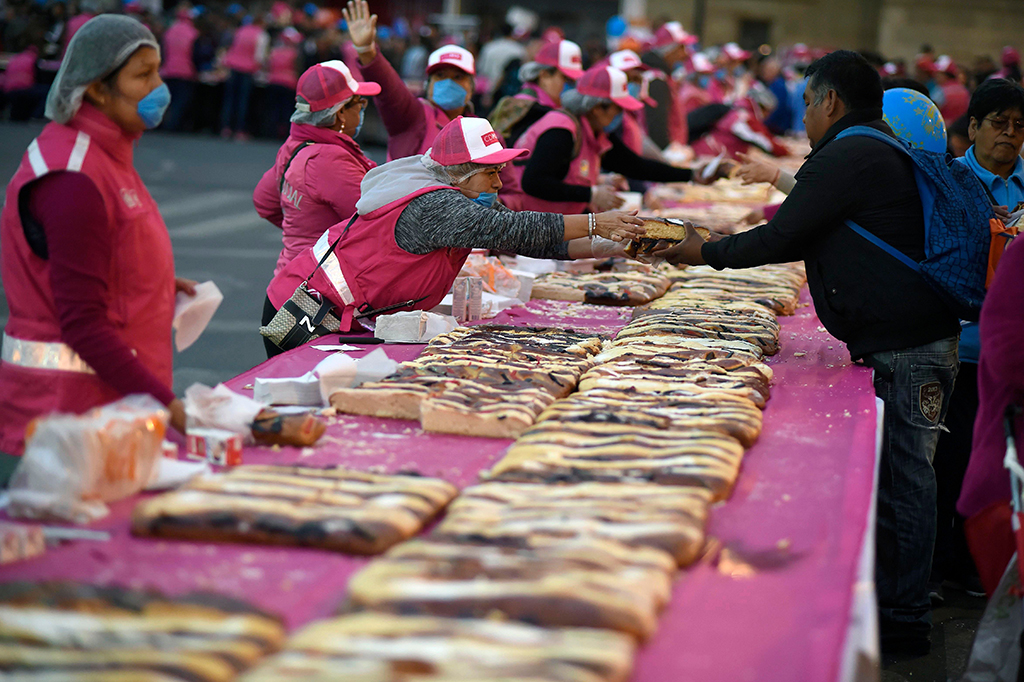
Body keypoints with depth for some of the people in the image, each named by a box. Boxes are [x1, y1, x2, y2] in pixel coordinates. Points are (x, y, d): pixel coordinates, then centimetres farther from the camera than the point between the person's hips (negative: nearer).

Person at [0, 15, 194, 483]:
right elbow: (82, 324, -21)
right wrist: (167, 403, -23)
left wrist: (159, 283, 10)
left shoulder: (105, 153, 13)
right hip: (69, 405, -10)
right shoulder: (75, 179, -18)